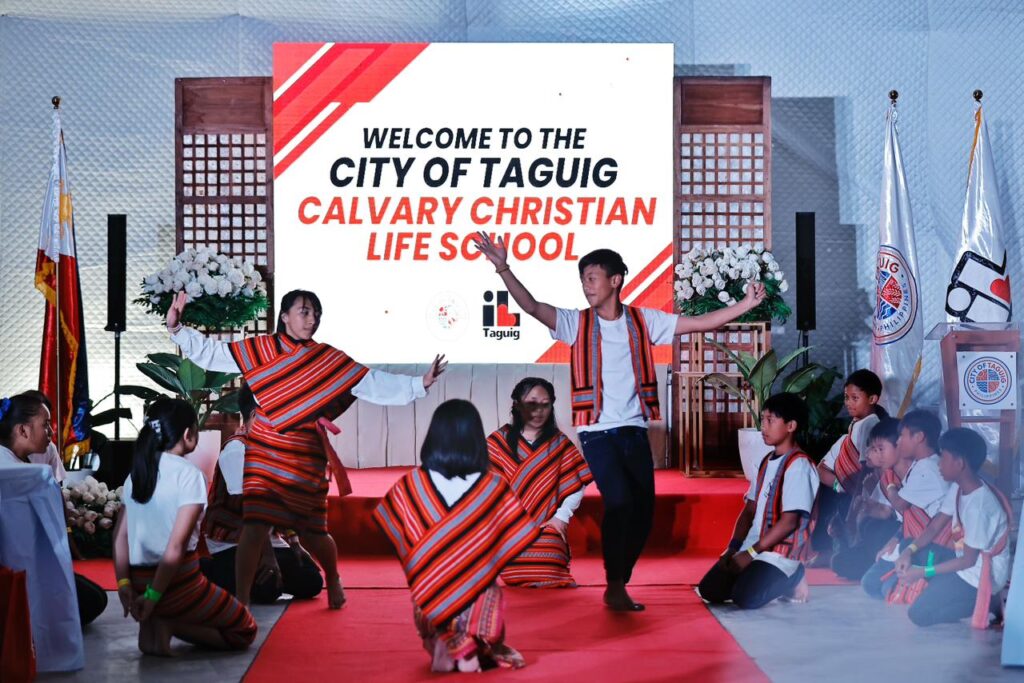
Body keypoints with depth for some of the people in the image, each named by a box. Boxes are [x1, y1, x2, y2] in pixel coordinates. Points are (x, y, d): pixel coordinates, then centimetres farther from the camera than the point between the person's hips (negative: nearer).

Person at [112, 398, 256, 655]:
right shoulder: (189, 473, -13)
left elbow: (119, 534, 4)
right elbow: (177, 544, -20)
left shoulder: (137, 471, 8)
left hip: (139, 580, 8)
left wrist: (124, 583, 1)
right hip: (175, 580, -8)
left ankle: (152, 622, 10)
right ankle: (169, 625, -7)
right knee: (244, 630, 11)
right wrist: (154, 596, -15)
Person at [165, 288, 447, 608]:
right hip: (265, 453, -1)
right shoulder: (260, 349, 0)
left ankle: (333, 580, 40)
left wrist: (419, 384, -9)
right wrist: (177, 329, -11)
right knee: (254, 526, -11)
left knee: (312, 533, 9)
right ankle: (240, 603, -4)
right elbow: (209, 353, 0)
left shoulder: (329, 359, 3)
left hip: (307, 458, 1)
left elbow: (375, 384, -1)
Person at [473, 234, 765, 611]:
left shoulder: (643, 320, 5)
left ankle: (618, 584, 21)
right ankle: (615, 586, -1)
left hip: (634, 430, 3)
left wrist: (746, 304, -2)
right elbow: (533, 307, -16)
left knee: (643, 509, 4)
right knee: (619, 502, -17)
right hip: (597, 433, -3)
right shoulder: (577, 322, -1)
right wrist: (503, 268, -30)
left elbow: (700, 323, 5)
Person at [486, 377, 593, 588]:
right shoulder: (499, 441, 6)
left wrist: (561, 517, -4)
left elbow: (576, 485, 8)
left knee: (546, 578, -27)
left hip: (546, 529, 1)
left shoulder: (560, 444, 11)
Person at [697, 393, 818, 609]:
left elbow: (789, 521, -18)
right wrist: (733, 548, 0)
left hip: (782, 552, -8)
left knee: (745, 598, -26)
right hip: (754, 547, 8)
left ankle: (791, 580, 0)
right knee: (709, 590, -3)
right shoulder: (766, 462, 14)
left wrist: (751, 553, -16)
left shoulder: (798, 465, -14)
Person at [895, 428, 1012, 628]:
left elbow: (969, 560, -23)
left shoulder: (978, 506, -31)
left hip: (981, 575, -9)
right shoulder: (958, 488, -4)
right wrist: (909, 550, -13)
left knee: (918, 614, -12)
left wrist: (924, 572, -20)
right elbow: (935, 526, 3)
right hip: (965, 560, 9)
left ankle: (981, 604, -2)